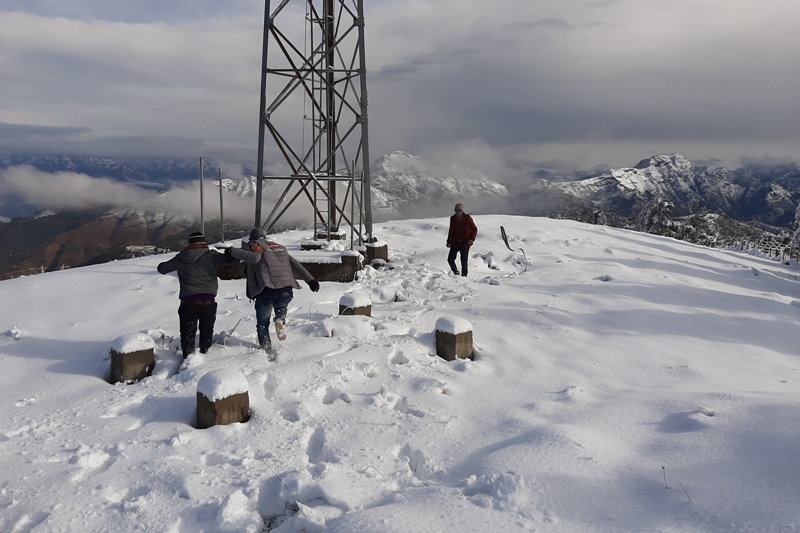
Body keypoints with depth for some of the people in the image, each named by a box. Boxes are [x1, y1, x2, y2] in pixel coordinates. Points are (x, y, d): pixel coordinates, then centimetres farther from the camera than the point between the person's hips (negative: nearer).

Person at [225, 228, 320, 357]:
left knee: (262, 323, 13)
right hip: (285, 290, 4)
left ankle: (267, 350, 3)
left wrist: (232, 252, -6)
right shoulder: (280, 248, 25)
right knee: (281, 307, 34)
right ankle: (280, 319, 3)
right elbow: (295, 265, 15)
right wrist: (310, 280, 10)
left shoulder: (256, 245, 10)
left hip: (266, 291, -4)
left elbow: (255, 257, -14)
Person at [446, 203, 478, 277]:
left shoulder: (467, 218, -7)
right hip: (455, 243, 4)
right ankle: (456, 273, 18)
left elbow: (475, 229, 1)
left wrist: (472, 239, -12)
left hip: (465, 243, -3)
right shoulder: (453, 219, 3)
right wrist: (448, 241, 13)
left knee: (464, 261, -3)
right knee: (450, 259, -3)